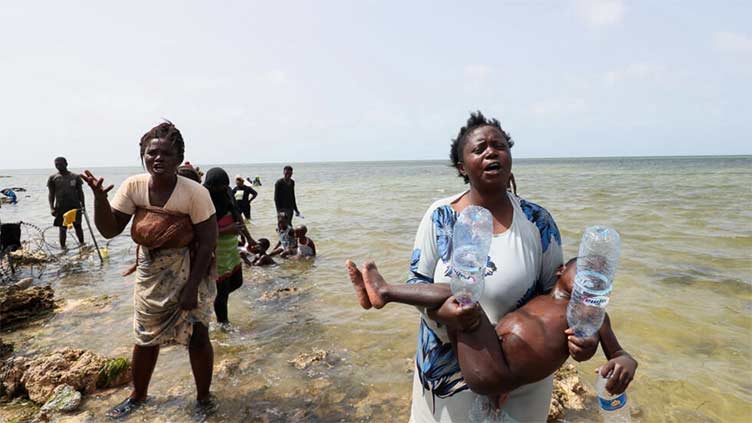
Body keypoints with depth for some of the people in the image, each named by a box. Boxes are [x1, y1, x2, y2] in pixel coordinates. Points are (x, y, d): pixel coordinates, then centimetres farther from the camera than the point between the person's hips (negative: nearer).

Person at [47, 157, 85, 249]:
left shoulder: (75, 176, 5)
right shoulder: (53, 178, 4)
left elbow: (80, 192, 8)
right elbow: (51, 194, 5)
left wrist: (83, 205, 3)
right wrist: (51, 208, -5)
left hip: (75, 206, 0)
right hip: (60, 207, 0)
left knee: (78, 226, 5)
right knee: (62, 228, 3)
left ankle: (82, 244, 16)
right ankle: (62, 247, 10)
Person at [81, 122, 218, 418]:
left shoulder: (194, 193, -22)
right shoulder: (134, 186, -9)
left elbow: (208, 242, -18)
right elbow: (109, 230, -6)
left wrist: (192, 286, -19)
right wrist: (99, 196, -22)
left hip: (189, 275, -4)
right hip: (150, 277, 4)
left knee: (197, 338, 2)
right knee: (146, 339, 19)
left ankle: (203, 398, 27)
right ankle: (138, 395, 44)